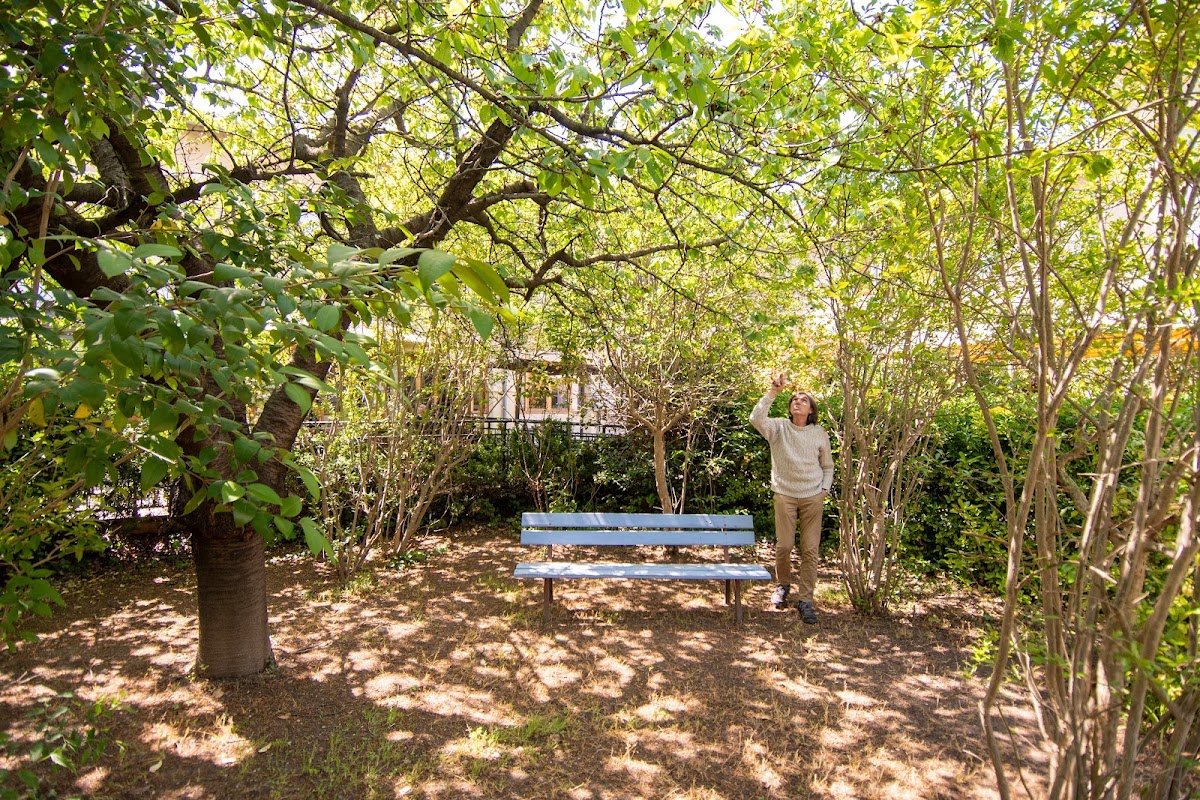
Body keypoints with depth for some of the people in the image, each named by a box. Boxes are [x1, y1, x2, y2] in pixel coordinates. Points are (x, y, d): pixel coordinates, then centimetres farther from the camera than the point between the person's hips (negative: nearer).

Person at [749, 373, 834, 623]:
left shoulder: (820, 434, 5)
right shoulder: (779, 427, -2)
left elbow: (827, 465, 15)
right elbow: (756, 419, -23)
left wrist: (825, 488, 2)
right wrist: (773, 392, -25)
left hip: (813, 497, 2)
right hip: (785, 495, -1)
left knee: (810, 549, 1)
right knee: (784, 546, 2)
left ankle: (805, 599, 11)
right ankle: (782, 585, 30)